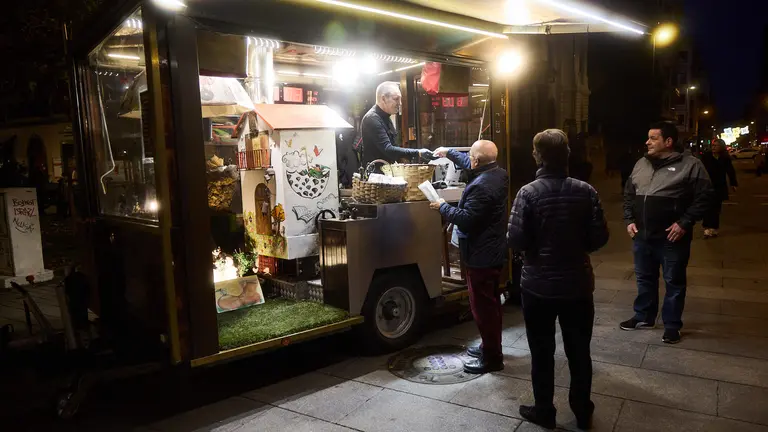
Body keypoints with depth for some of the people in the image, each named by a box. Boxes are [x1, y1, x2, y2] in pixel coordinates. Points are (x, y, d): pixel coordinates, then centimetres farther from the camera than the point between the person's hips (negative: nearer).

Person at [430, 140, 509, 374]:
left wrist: (442, 207, -13)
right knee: (491, 303, 20)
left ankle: (492, 357, 9)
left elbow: (466, 219, -27)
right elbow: (471, 166, 23)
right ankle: (490, 346, 34)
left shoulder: (481, 187, -27)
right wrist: (449, 152, 27)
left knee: (482, 306, -1)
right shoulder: (498, 174, 5)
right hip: (492, 251, 11)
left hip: (481, 255, -11)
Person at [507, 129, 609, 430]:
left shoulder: (528, 193, -14)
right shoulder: (585, 191, -6)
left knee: (542, 353, 13)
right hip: (577, 284, 3)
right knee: (579, 352, 17)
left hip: (538, 286, -2)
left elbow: (515, 241, -16)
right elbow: (599, 238, -4)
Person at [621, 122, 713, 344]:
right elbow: (629, 194, 16)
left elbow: (703, 196, -10)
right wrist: (629, 220, 5)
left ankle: (672, 325, 22)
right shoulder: (640, 164, 9)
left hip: (672, 237, -5)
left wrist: (684, 222, -16)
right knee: (644, 279, 17)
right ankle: (643, 317, 33)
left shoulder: (690, 165, -8)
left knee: (674, 282, 8)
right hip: (642, 235, 5)